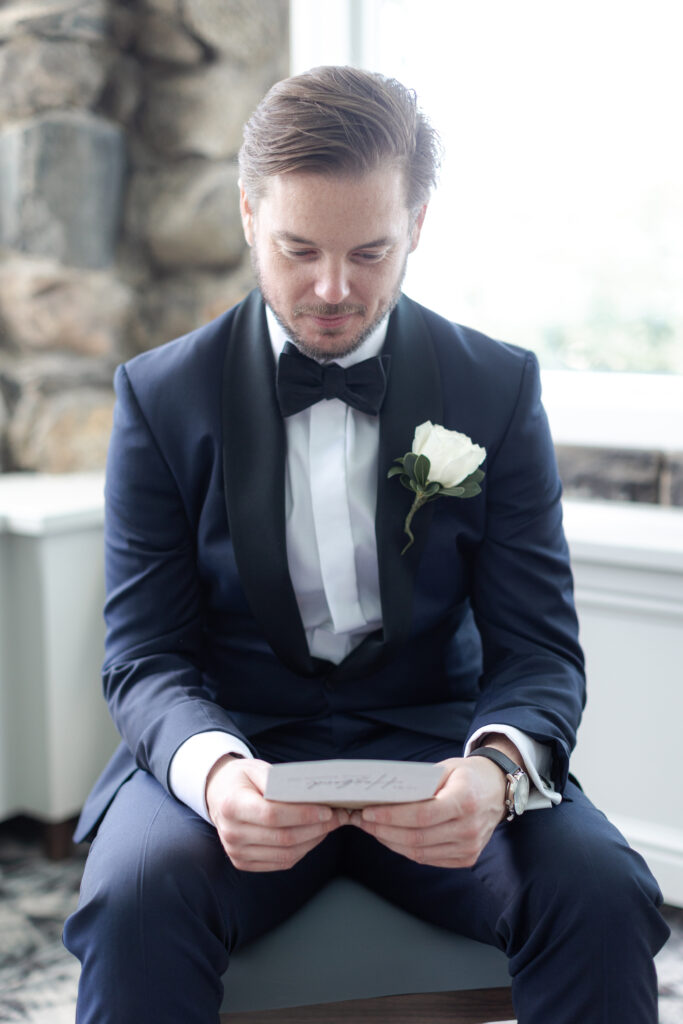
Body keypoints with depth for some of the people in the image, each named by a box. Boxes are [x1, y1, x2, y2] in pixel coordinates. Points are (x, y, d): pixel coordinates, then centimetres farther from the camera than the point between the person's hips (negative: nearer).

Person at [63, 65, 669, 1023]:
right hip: (236, 744, 0)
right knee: (136, 898, -32)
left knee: (602, 894, -27)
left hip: (433, 739, 1)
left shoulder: (498, 388, 1)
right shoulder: (164, 395, -1)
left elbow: (539, 651, -2)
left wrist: (498, 768, -26)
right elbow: (147, 658, -4)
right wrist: (211, 769, -27)